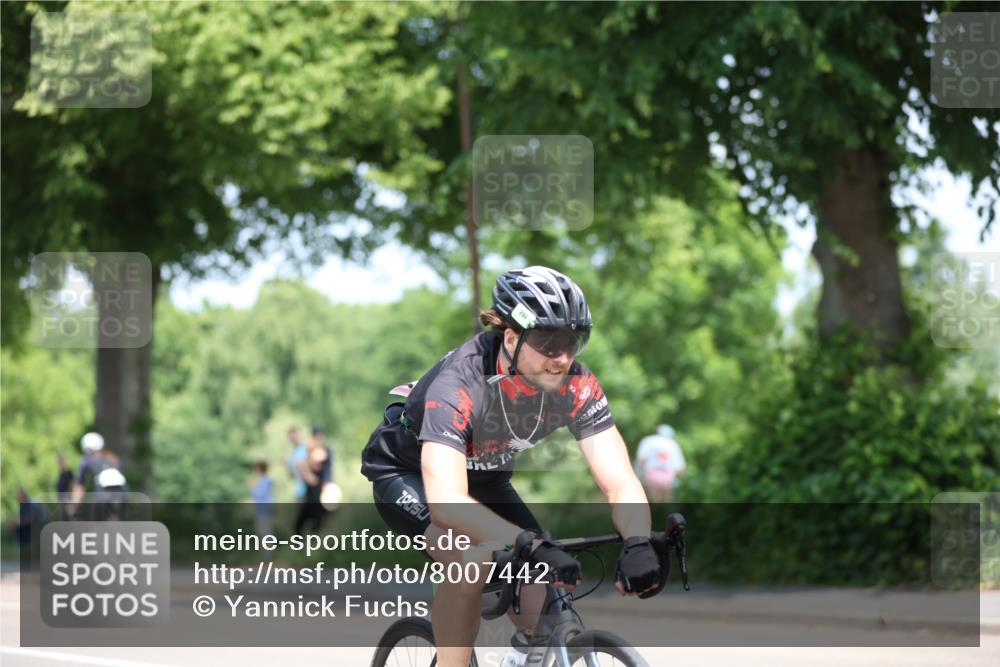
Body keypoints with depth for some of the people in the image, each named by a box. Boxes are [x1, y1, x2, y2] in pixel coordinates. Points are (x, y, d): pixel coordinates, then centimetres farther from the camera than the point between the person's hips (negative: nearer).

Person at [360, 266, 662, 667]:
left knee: (543, 607, -12)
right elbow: (446, 501, -51)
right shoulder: (458, 384, -39)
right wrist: (534, 546, -62)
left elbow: (620, 483, -29)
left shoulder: (576, 386, -26)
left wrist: (638, 544, -50)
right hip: (406, 472, -5)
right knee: (473, 560, -33)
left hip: (484, 477, 5)